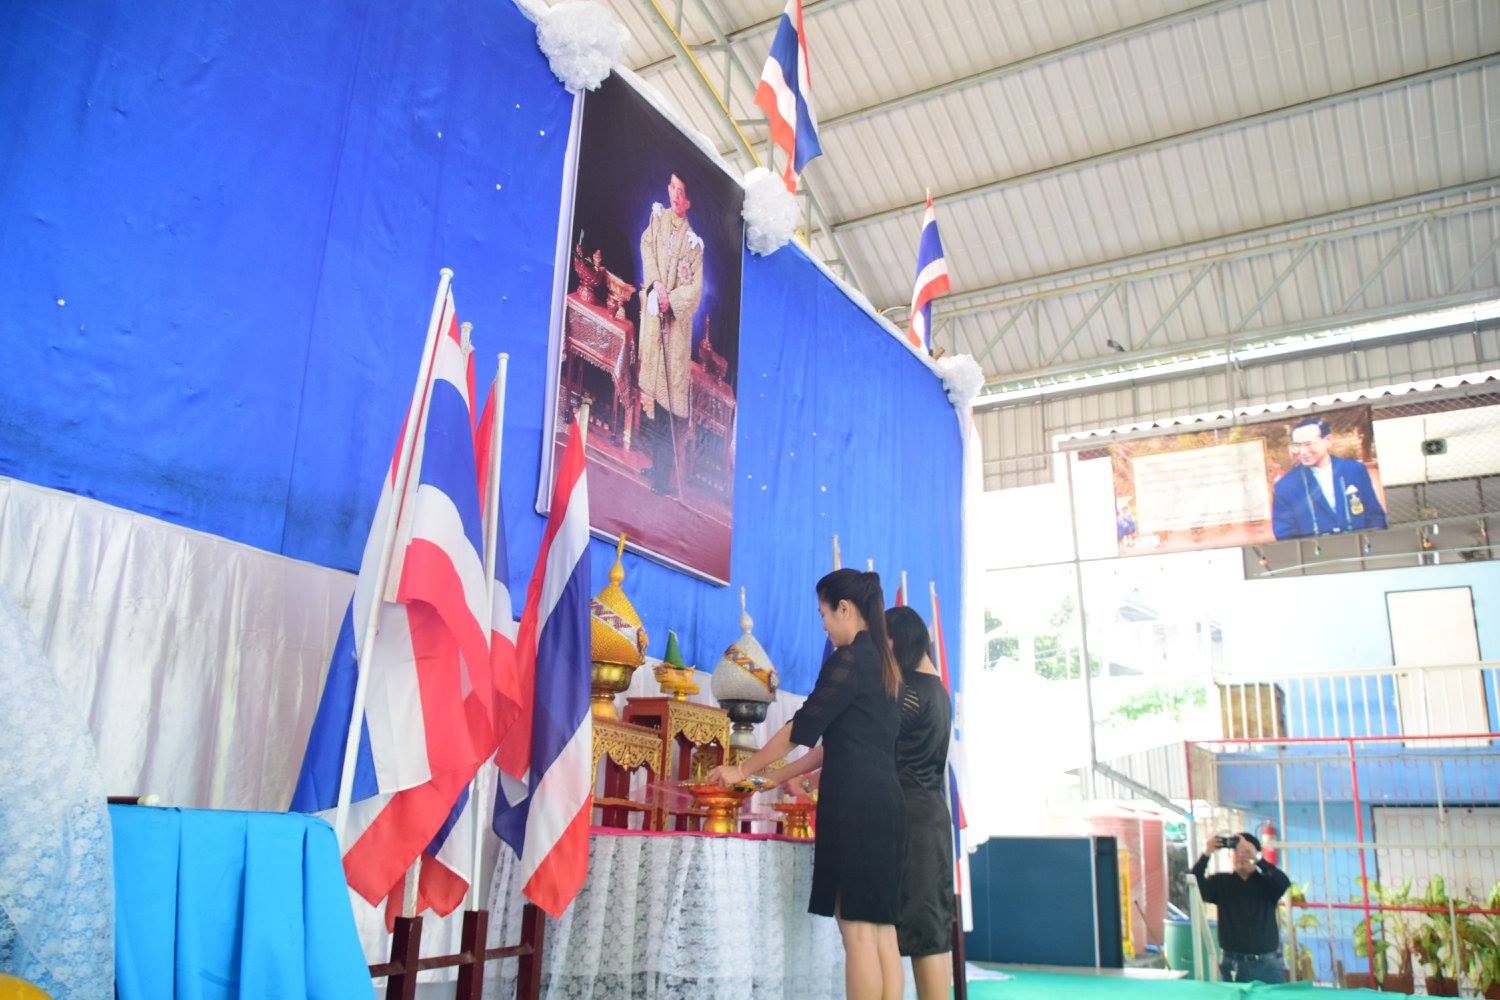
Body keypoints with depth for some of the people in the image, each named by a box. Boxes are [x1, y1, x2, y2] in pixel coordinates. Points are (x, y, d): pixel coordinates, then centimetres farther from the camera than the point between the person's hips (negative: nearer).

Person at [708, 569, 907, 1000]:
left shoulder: (849, 659, -8)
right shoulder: (885, 663, 18)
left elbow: (801, 729, -6)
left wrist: (743, 771, 4)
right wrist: (782, 775, 29)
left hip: (854, 805, -9)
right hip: (886, 804, 9)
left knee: (858, 930, -7)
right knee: (882, 931, 8)